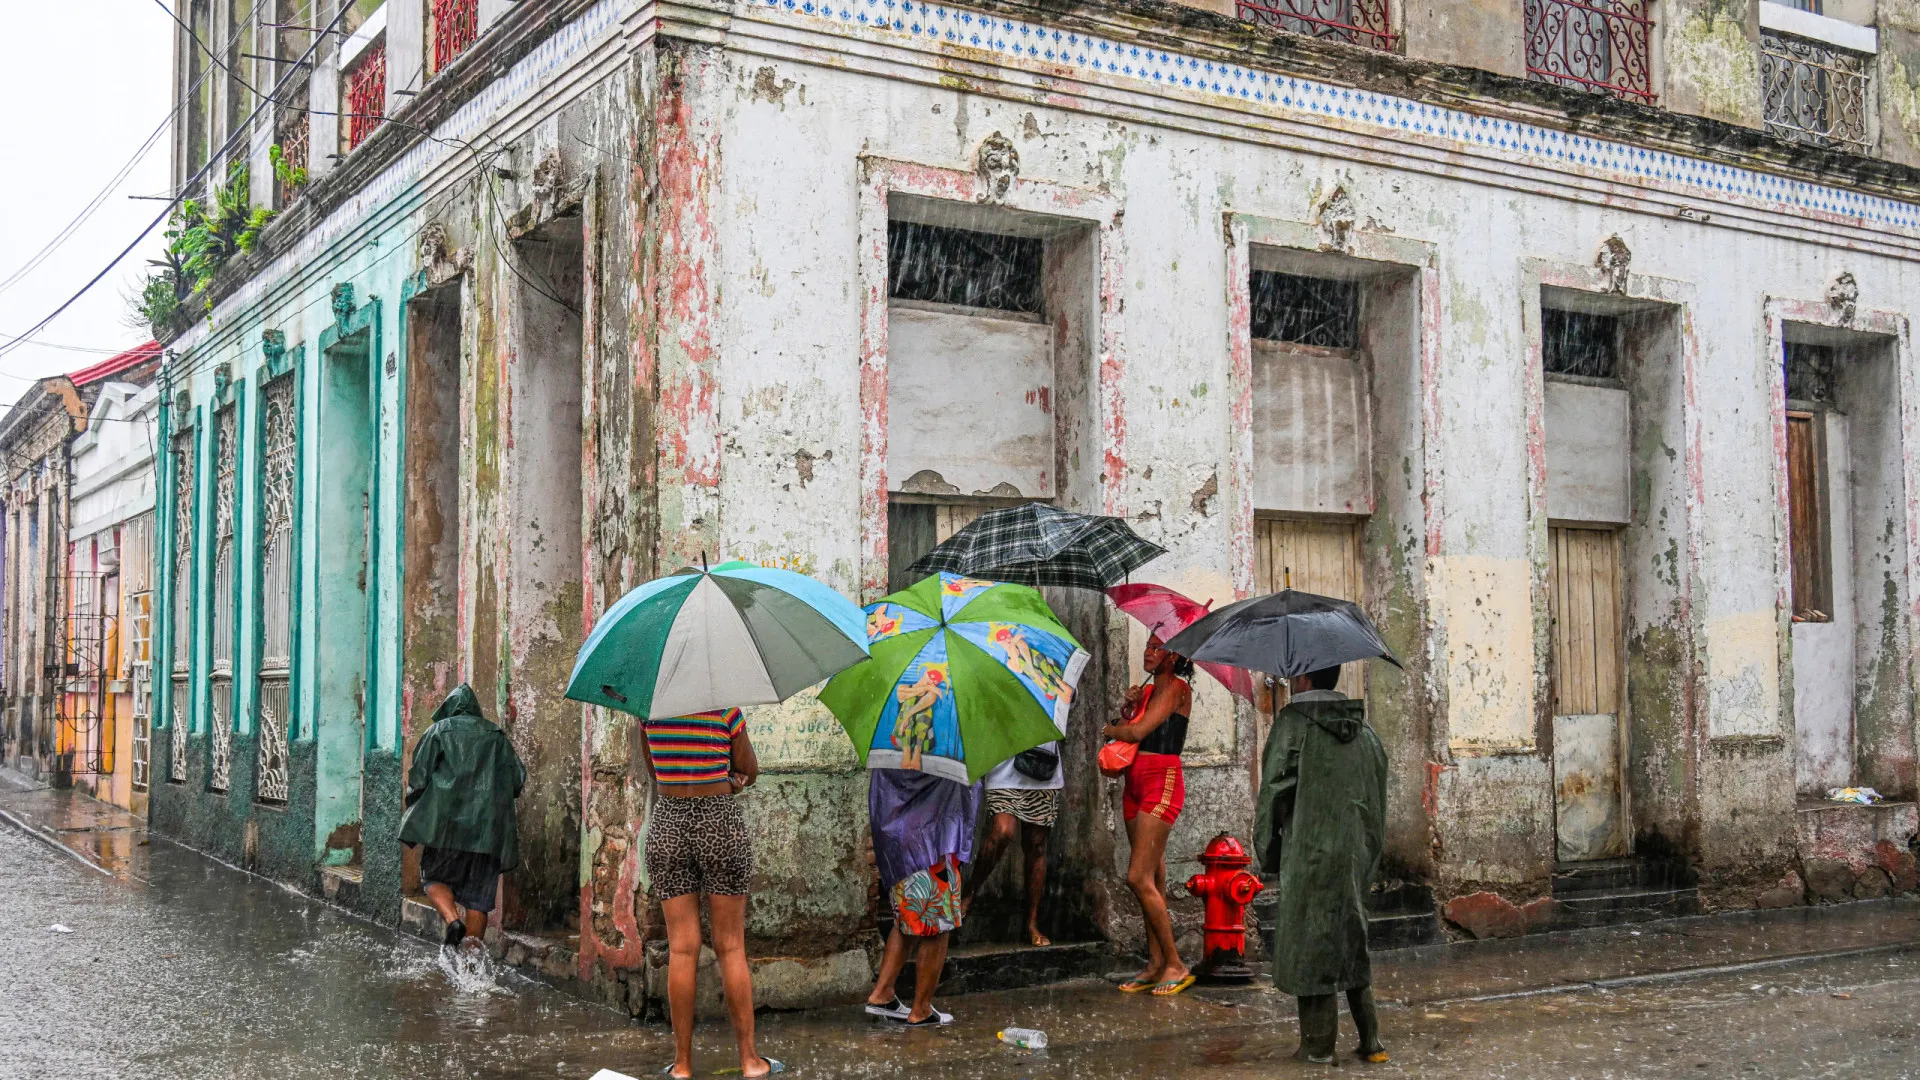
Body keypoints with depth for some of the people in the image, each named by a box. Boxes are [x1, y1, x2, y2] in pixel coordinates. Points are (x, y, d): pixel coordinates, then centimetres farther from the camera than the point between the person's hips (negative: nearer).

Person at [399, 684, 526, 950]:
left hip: (447, 821, -2)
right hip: (489, 827, 2)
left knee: (436, 878, 14)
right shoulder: (496, 736, 13)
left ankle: (453, 920, -12)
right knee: (478, 895, 8)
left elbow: (419, 778, -2)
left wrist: (411, 801, 16)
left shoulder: (438, 731, 5)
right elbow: (518, 779, 9)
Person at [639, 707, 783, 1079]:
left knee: (682, 949, 5)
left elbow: (654, 769, 11)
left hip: (667, 825, 2)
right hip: (720, 824, -2)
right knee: (731, 947, 4)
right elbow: (750, 772, 2)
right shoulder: (725, 709, -8)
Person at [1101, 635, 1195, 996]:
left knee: (1139, 878, -13)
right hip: (1136, 782, 9)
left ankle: (1175, 964, -6)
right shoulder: (1148, 688, 18)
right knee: (1152, 879, 8)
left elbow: (1138, 732, -17)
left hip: (1162, 780, -9)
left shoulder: (1176, 687, -8)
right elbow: (1129, 729, 14)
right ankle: (1156, 965, 11)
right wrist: (1130, 706, -2)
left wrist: (1109, 728, 2)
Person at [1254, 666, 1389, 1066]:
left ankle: (1318, 1044, 7)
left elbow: (1274, 789, -11)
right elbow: (1378, 800, 13)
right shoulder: (1365, 733, 11)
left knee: (1308, 943, 2)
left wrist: (1267, 852, -2)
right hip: (1354, 858, 6)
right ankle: (1370, 1040, 16)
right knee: (1352, 942, 16)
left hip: (1308, 856, -6)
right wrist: (1369, 857, 19)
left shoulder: (1294, 722, -9)